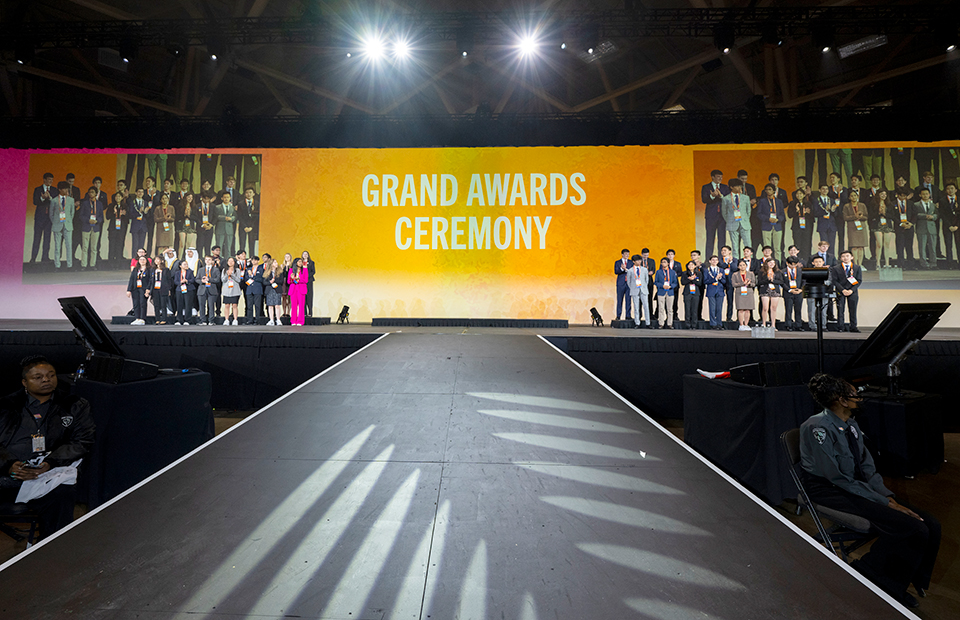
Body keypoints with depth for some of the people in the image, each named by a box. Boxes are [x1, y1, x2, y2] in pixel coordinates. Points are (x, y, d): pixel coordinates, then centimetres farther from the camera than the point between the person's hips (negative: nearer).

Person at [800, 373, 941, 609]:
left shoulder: (851, 425, 8)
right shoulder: (818, 428, -21)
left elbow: (867, 468, 9)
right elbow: (839, 479, -20)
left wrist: (889, 498, -6)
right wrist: (885, 504, -17)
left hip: (857, 488, 9)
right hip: (831, 494, -9)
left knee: (931, 525, -4)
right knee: (914, 530, -20)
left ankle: (896, 585, 10)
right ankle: (866, 570, 0)